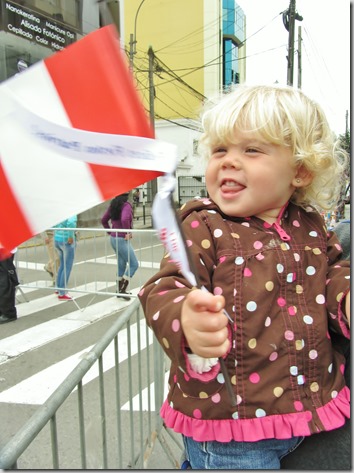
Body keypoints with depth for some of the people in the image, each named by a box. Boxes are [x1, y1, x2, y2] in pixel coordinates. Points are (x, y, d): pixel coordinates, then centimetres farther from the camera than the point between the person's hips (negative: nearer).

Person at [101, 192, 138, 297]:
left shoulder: (113, 205, 8)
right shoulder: (126, 205, -16)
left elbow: (103, 220, 14)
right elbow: (124, 219, -33)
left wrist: (110, 232, 15)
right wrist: (128, 233, -20)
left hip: (114, 238, 9)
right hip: (122, 240, -8)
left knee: (121, 264, 19)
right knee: (134, 264, 2)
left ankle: (119, 289, 25)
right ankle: (122, 290, 0)